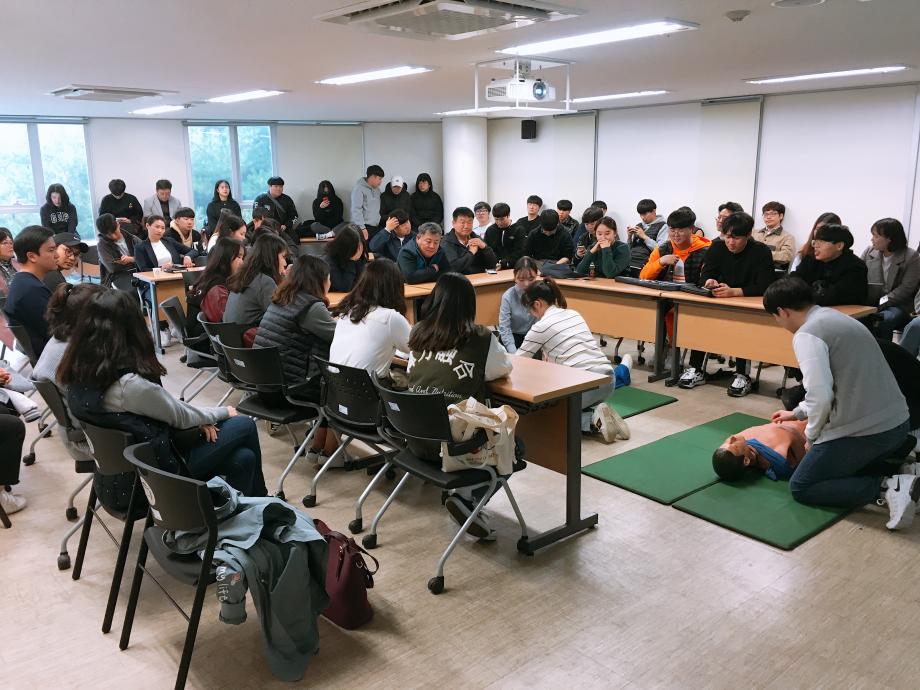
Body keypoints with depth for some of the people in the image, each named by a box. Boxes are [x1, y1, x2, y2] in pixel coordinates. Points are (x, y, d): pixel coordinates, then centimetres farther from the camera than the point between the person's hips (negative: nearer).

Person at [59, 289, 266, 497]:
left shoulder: (81, 372, -7)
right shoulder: (130, 384, -31)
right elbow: (181, 416, -15)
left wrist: (198, 419, -1)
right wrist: (224, 412, 3)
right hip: (161, 464, -7)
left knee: (242, 458, 11)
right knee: (245, 426, 7)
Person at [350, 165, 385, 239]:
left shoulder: (377, 189, 16)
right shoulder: (359, 188, -9)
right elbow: (356, 210, -15)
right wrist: (362, 228, -20)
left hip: (374, 227, 8)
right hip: (364, 227, -8)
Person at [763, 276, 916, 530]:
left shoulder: (806, 335, -14)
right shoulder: (836, 318, 16)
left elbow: (821, 397, -24)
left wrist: (811, 435, -4)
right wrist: (798, 413, 40)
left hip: (862, 432, -9)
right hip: (897, 423, 9)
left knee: (801, 487, 7)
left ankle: (887, 487, -9)